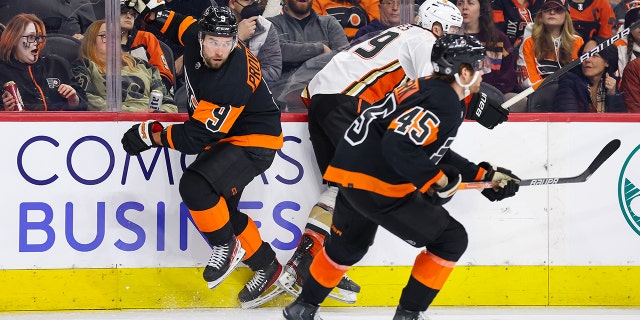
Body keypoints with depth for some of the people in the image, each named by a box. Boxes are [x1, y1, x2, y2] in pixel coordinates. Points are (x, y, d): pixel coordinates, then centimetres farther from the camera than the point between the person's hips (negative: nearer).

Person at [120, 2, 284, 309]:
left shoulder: (230, 85, -36)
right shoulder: (198, 37, -13)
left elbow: (196, 138, -31)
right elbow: (186, 26, 16)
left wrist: (152, 134, -23)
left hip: (253, 142, -10)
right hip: (226, 137, 10)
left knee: (196, 186, -27)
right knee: (220, 208, 12)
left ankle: (227, 248, -6)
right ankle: (266, 267, 27)